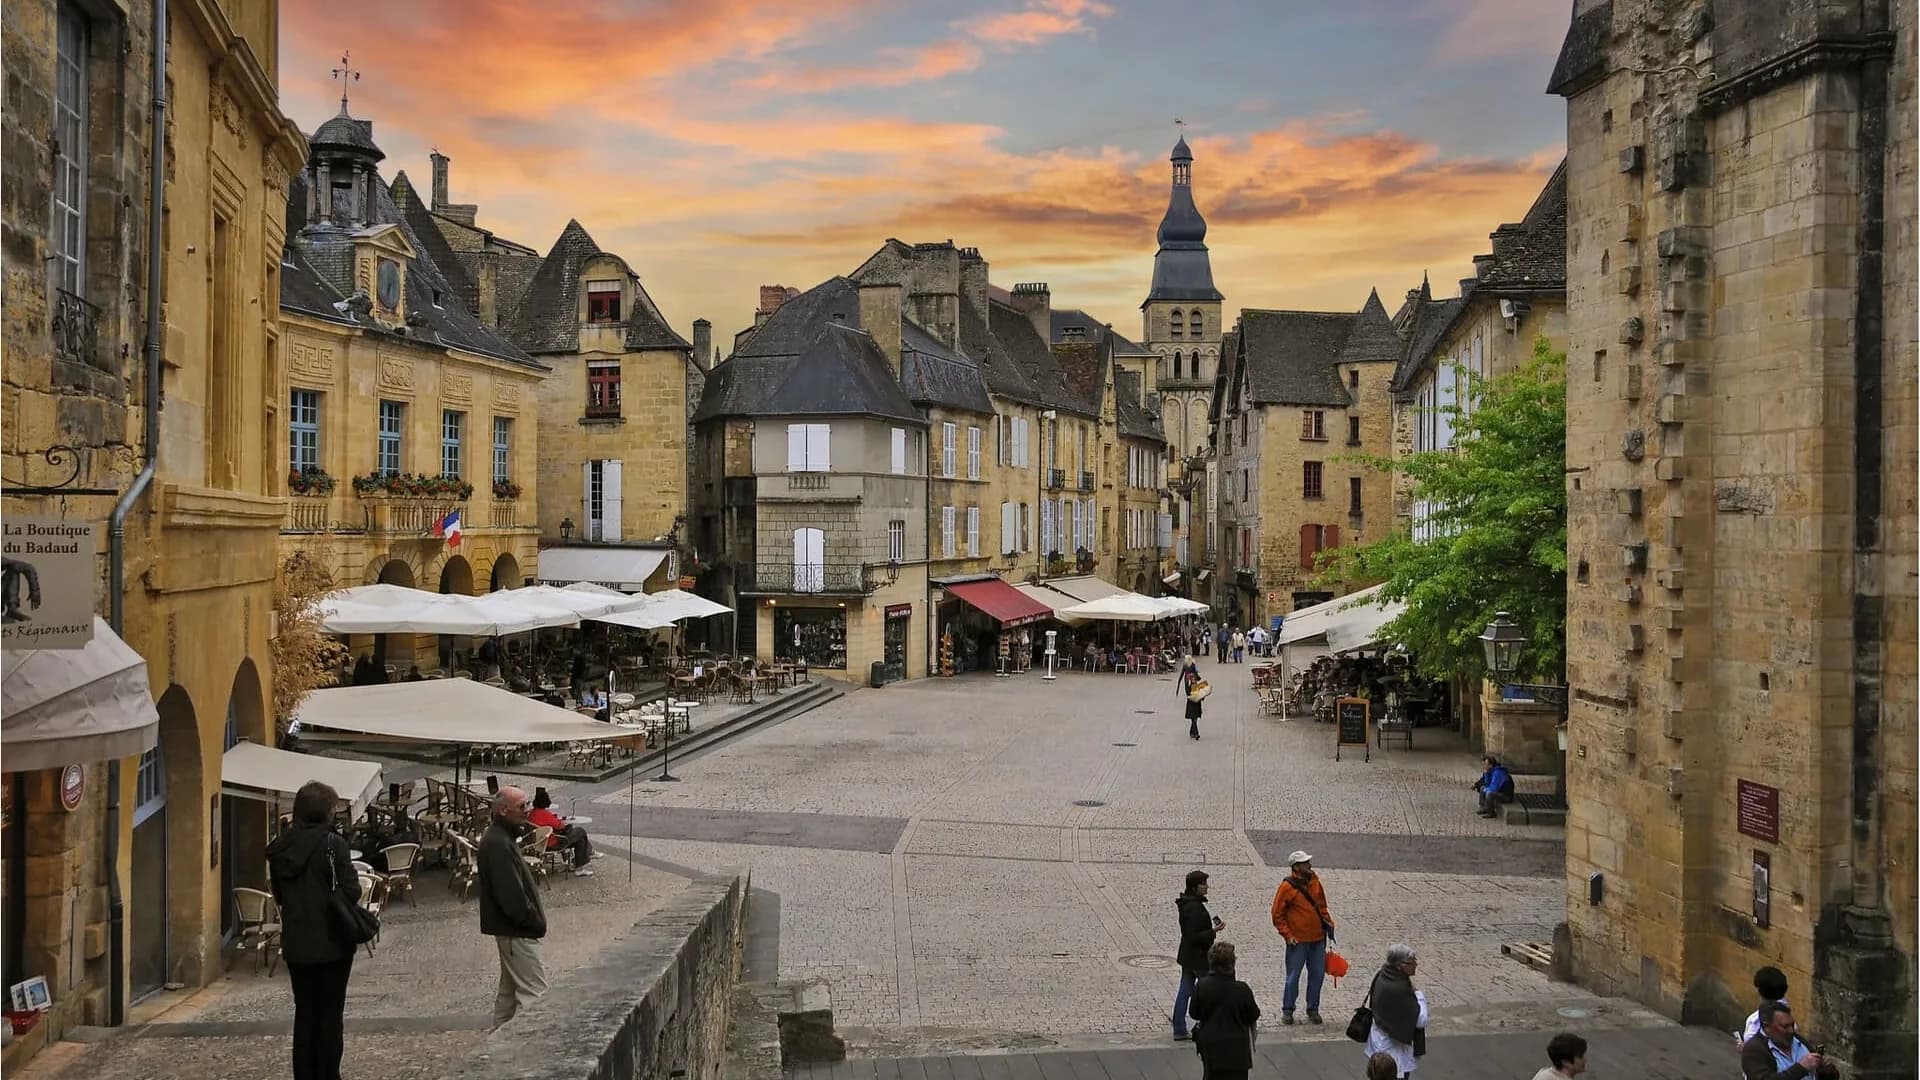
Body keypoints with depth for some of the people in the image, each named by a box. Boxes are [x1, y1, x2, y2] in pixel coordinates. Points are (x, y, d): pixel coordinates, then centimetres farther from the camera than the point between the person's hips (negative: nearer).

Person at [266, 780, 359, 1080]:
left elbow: (277, 893, 10)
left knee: (304, 1012, 14)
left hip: (295, 943, 5)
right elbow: (351, 891, -17)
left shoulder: (279, 846, 1)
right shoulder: (332, 844, -17)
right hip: (332, 942, -5)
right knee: (330, 1014, 6)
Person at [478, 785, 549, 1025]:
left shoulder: (503, 837, 12)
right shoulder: (498, 844, -22)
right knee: (534, 990, -8)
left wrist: (535, 918, 13)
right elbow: (511, 894, -26)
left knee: (510, 989, 18)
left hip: (509, 927, 11)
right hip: (516, 931, -11)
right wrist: (535, 922, -16)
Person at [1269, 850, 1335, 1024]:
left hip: (1318, 938, 5)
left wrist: (1328, 922, 7)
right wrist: (1287, 935, -13)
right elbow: (1277, 915, -8)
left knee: (1317, 975, 10)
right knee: (1293, 976, 2)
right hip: (1298, 940, -5)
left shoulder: (1314, 880, 5)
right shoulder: (1287, 886, -12)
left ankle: (1313, 1010, 23)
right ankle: (1287, 1010, 17)